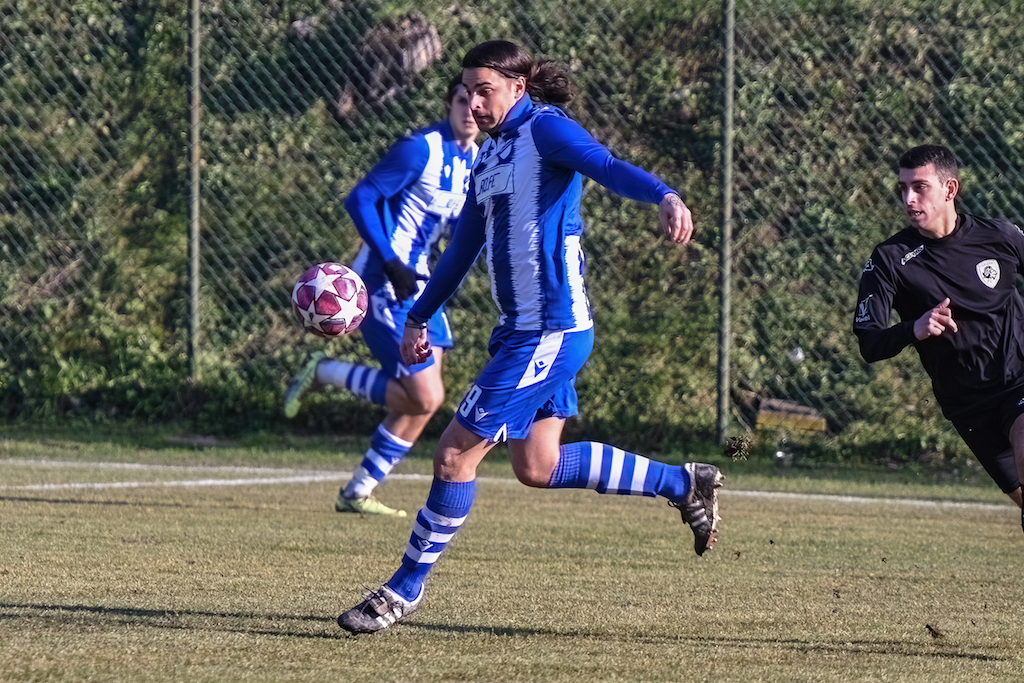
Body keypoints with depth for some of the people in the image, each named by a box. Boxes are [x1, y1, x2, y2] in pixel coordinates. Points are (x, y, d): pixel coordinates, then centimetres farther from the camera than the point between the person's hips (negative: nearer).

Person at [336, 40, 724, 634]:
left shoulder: (544, 129, -9)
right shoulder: (492, 156, 18)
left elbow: (608, 167, -27)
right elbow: (464, 248, 28)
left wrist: (664, 196, -46)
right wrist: (420, 317, 30)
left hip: (550, 330, -10)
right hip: (522, 330, 10)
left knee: (456, 453, -7)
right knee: (537, 467, 11)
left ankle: (406, 589, 3)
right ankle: (683, 484, 21)